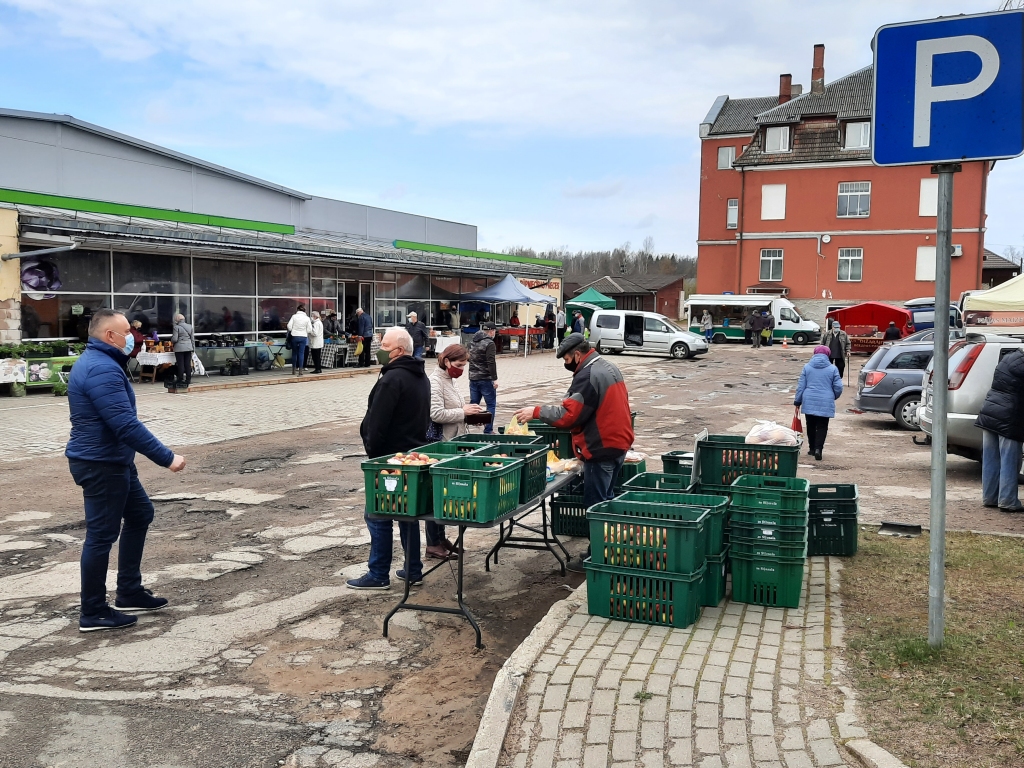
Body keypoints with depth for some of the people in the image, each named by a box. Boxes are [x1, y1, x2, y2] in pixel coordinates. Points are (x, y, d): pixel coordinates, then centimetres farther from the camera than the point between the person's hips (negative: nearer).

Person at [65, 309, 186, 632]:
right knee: (102, 534, -1)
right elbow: (126, 425, -28)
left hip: (114, 461, 11)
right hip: (101, 465, -11)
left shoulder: (98, 362, 13)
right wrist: (167, 458, -24)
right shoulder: (102, 369, -22)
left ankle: (129, 593, 26)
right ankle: (93, 613, 11)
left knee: (140, 514, 18)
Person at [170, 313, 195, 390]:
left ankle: (180, 380, 1)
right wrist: (193, 348, 15)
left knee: (181, 364, -2)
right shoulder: (190, 327, 8)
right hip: (189, 348, 5)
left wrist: (172, 341, 11)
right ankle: (188, 379, 8)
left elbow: (174, 339, -12)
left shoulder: (176, 327, -9)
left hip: (179, 348, -5)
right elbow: (193, 339, 9)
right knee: (188, 364, 6)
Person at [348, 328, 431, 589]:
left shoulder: (393, 379, -19)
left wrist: (372, 451, -9)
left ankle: (378, 575, 6)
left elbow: (377, 422, -20)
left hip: (390, 457, -10)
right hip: (414, 454, 10)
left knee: (379, 516, -1)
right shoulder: (420, 377, 12)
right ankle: (413, 570, 20)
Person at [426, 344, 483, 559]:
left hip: (451, 444, 9)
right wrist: (463, 412, -18)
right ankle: (432, 544, 7)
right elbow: (436, 414, -25)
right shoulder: (435, 382, -15)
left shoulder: (448, 380, 14)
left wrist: (467, 413, 5)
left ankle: (440, 537, 24)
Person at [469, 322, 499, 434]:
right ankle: (488, 430, -1)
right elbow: (491, 362, -19)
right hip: (486, 379, -7)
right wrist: (494, 379, -18)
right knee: (491, 404, 1)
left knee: (473, 404, 13)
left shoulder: (473, 342, 12)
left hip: (473, 378, 7)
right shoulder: (489, 343, -13)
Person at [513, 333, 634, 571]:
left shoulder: (588, 376, -18)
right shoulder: (609, 369, 13)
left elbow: (568, 414, -21)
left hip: (601, 449, -10)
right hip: (618, 444, 10)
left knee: (596, 504, -2)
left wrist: (536, 411, -13)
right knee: (607, 499, 19)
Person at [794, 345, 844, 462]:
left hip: (809, 402, 2)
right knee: (822, 427, 2)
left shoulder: (807, 367, 3)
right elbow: (838, 387, -1)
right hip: (825, 403, -2)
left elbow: (801, 386, 2)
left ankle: (812, 448, 22)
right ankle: (818, 448, -12)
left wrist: (797, 402, 8)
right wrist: (833, 397, 20)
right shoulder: (833, 369, 0)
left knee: (811, 426, 15)